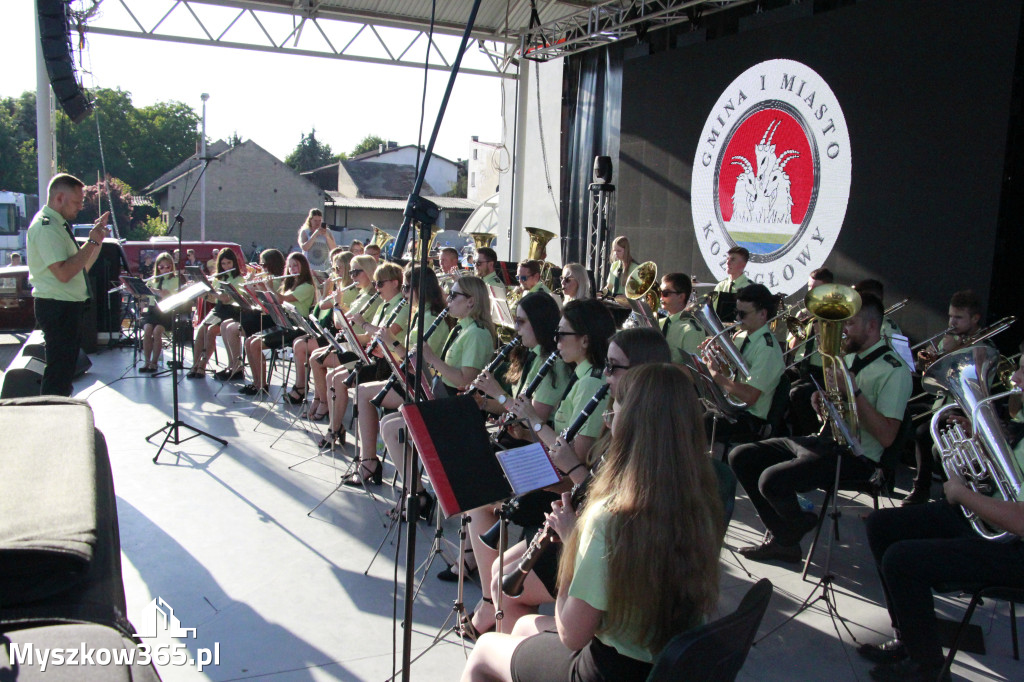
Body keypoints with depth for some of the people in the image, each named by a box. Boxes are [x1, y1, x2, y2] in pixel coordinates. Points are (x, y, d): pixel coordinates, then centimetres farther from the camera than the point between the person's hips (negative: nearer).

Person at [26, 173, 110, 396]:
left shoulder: (58, 224, 16)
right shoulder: (45, 226, -15)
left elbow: (82, 266, 19)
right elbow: (64, 273, -25)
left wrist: (97, 237, 8)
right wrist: (92, 242, -20)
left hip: (69, 307, 11)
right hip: (57, 308, -11)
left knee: (67, 368, 16)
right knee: (58, 371, -8)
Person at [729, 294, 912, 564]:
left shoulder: (894, 370, -12)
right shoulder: (848, 358, 15)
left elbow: (886, 437, -21)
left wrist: (855, 392, -24)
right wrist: (822, 405, -1)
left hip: (854, 456, -9)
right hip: (822, 440, 9)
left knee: (772, 480, -29)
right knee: (740, 457, -2)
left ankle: (799, 526, 6)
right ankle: (784, 537, 2)